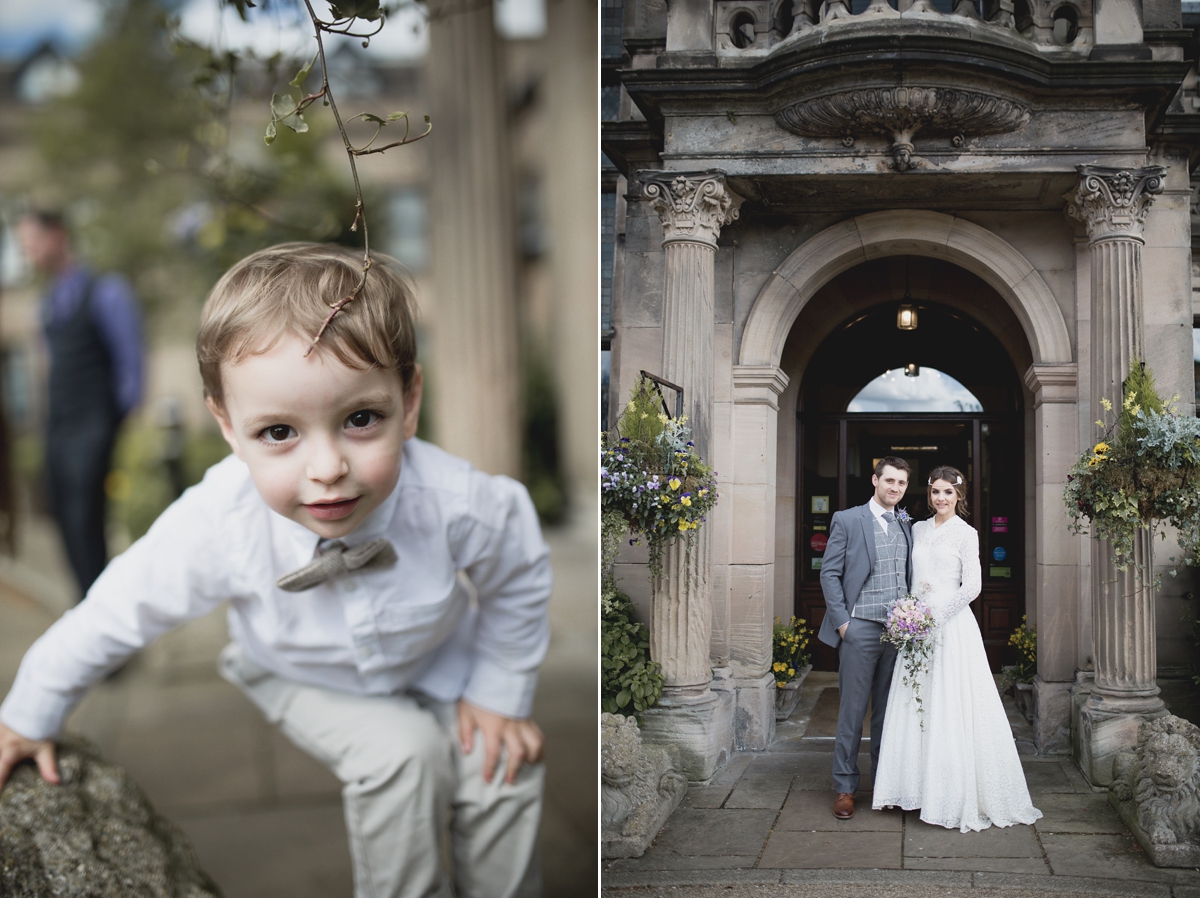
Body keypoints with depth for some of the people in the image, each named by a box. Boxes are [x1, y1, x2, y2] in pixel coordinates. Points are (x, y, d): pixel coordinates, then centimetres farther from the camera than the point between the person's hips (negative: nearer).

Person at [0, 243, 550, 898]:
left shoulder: (456, 502, -35)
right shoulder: (217, 524, -36)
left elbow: (518, 579, -12)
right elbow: (120, 613, -19)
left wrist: (501, 692, -4)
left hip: (438, 664, 1)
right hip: (304, 681, -1)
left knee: (501, 769, -14)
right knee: (400, 754, -24)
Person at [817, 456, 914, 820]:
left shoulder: (907, 526, 13)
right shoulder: (847, 520, 0)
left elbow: (910, 578, 17)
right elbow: (829, 574, -2)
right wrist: (842, 621, -8)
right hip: (860, 629, -4)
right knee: (852, 711, 0)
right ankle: (845, 787, 8)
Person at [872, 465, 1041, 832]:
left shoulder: (965, 534, -3)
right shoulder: (919, 529, 13)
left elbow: (971, 587, -10)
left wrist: (935, 617, -13)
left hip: (951, 625, -6)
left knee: (950, 708, -5)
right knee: (915, 704, 6)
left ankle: (956, 796, 1)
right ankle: (919, 786, 13)